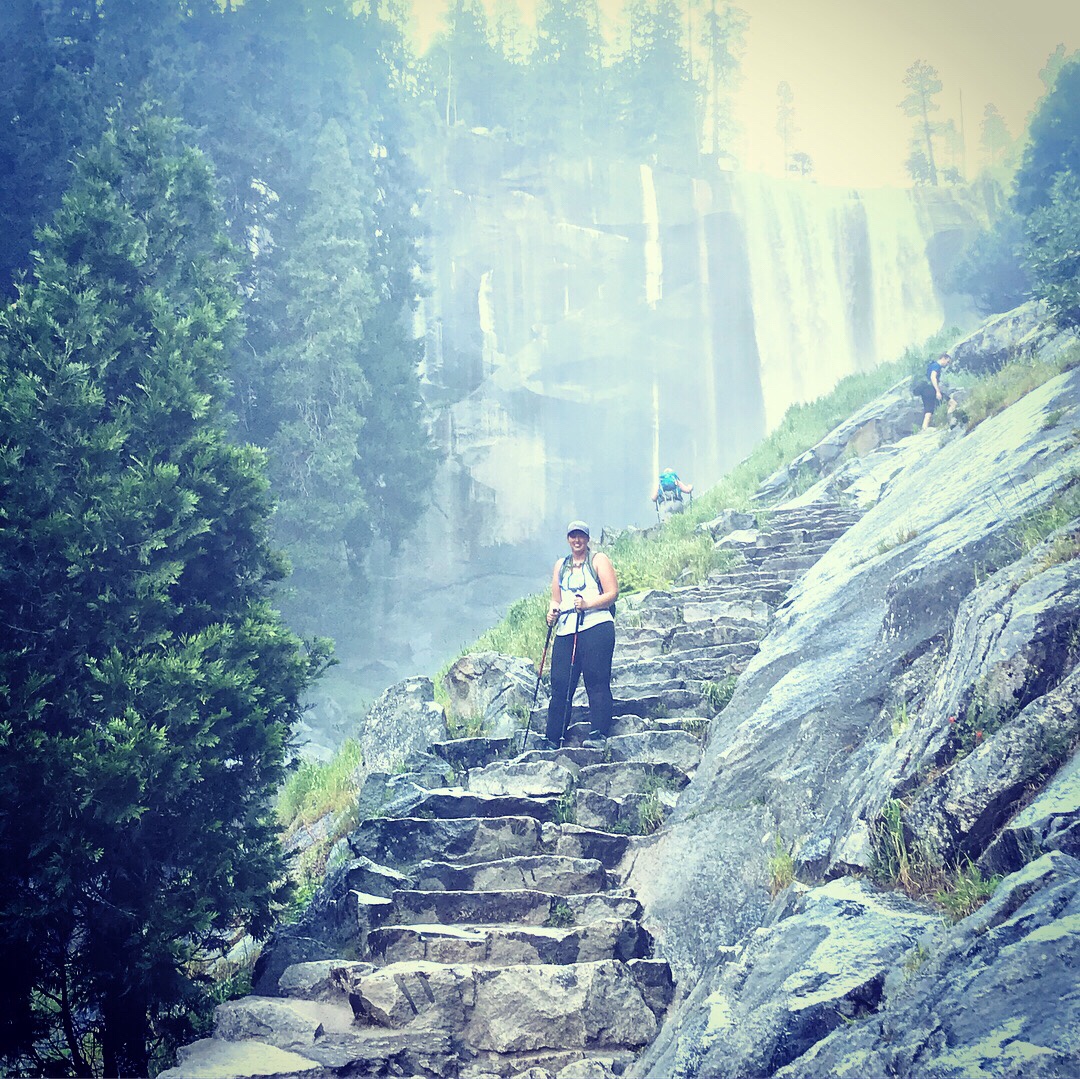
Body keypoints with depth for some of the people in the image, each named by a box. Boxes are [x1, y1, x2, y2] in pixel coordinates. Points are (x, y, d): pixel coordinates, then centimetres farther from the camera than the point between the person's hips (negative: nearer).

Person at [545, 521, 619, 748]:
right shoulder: (560, 566, 24)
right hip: (566, 630, 5)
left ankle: (598, 734, -9)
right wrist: (553, 611, 1)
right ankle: (553, 741, 2)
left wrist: (588, 604, -15)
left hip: (596, 627, -5)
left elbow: (613, 593, -1)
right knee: (560, 685, -1)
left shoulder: (598, 560, 8)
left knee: (597, 682, -7)